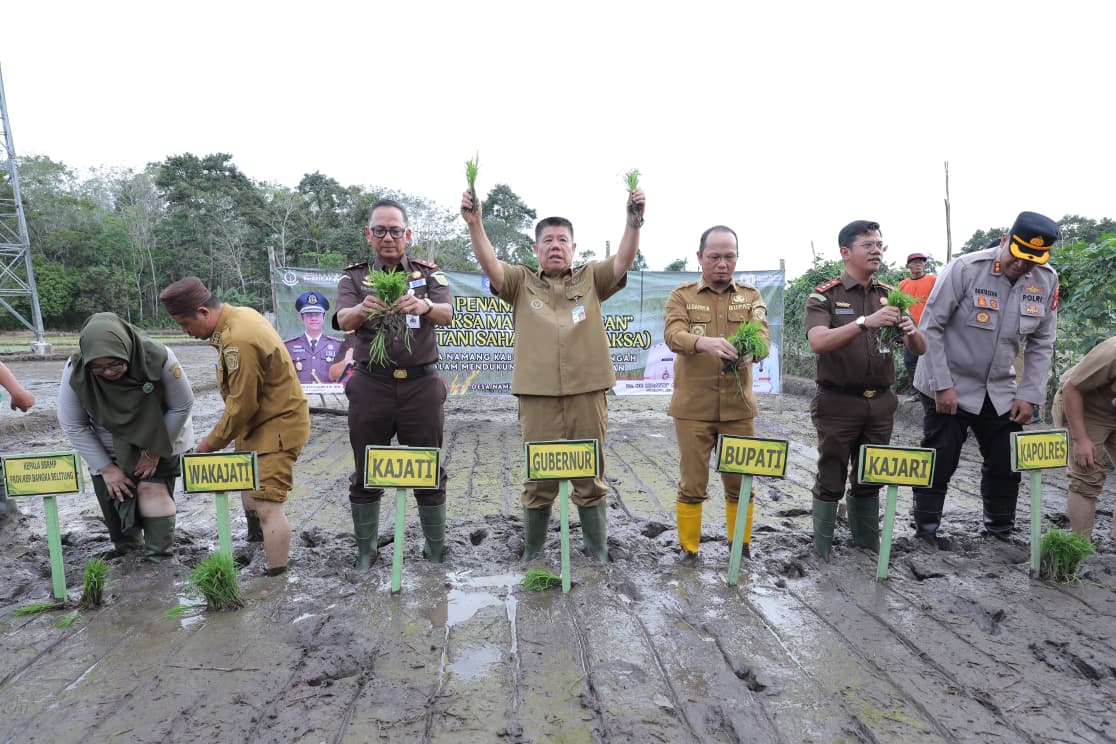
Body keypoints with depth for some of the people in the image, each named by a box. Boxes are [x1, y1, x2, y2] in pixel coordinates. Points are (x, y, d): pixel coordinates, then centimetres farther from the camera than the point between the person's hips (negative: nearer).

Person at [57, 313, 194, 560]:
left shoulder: (158, 358, -31)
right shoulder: (75, 371, -25)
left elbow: (182, 406, -17)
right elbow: (73, 425, -11)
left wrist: (155, 451, -13)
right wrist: (105, 467, -11)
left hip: (159, 439, -2)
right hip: (108, 448, 2)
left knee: (154, 489, -14)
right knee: (111, 494, -3)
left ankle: (160, 558, -4)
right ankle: (125, 546, 23)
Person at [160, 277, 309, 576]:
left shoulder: (239, 341, -27)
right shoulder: (238, 315, 5)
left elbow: (242, 406, -22)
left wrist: (212, 442, -7)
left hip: (276, 427, -11)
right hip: (258, 424, 11)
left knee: (266, 507, -10)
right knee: (251, 498, 21)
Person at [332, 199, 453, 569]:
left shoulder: (429, 273, 7)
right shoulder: (354, 277, 7)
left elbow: (447, 315, -12)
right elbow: (343, 320, -12)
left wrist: (424, 305, -36)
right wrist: (362, 309, -36)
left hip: (422, 384, 0)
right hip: (370, 385, 1)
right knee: (366, 473, 9)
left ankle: (436, 549, 22)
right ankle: (365, 551, 26)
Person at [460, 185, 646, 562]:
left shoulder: (591, 279, 11)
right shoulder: (521, 282, 9)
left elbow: (623, 261, -4)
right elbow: (490, 265, -6)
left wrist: (634, 221, -20)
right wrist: (475, 224, -21)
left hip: (587, 394, 1)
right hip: (538, 395, 0)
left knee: (590, 478, 11)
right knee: (539, 479, 10)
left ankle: (599, 554, 25)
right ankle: (532, 555, 25)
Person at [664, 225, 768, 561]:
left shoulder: (751, 296, 9)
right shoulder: (681, 295, 1)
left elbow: (762, 336, -7)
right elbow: (673, 335, -16)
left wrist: (750, 351, -31)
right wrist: (706, 342, -37)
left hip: (738, 407, 2)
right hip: (693, 408, -2)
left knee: (740, 482, 10)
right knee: (692, 483, 5)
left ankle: (741, 549, 28)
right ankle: (688, 552, 21)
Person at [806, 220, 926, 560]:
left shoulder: (890, 296, 8)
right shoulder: (825, 295, -7)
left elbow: (919, 349, 5)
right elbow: (818, 342, -24)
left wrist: (911, 332, -18)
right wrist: (865, 322, -36)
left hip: (880, 403, 5)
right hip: (838, 402, -4)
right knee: (831, 479, 4)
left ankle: (868, 546, 30)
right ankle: (823, 553, 16)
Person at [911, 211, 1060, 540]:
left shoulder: (1047, 281, -3)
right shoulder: (965, 268, -18)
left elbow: (1041, 345, 5)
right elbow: (930, 328, -15)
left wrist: (1029, 395, -3)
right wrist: (942, 385, -18)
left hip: (1000, 392, 5)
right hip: (949, 389, -5)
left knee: (1007, 464, 12)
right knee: (938, 465, 1)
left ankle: (1001, 532, 30)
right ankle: (925, 532, 16)